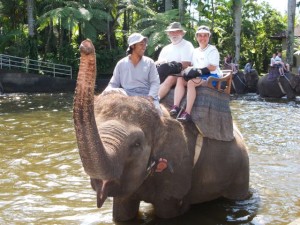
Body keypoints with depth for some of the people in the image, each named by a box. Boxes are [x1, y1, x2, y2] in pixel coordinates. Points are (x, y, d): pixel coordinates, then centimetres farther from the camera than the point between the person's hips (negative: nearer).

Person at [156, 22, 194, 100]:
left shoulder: (187, 45, 3)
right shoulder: (166, 48, 22)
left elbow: (185, 65, -8)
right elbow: (157, 63, 16)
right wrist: (160, 63, -9)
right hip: (164, 74, 6)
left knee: (170, 79, -36)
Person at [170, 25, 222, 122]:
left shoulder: (212, 50, 2)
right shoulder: (195, 51, 24)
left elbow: (213, 67, -10)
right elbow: (192, 65, 19)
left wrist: (200, 70, -20)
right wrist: (189, 70, -5)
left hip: (211, 77, -7)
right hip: (198, 77, 7)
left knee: (191, 82, -34)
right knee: (180, 79, -19)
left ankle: (187, 113, -40)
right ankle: (176, 106, -32)